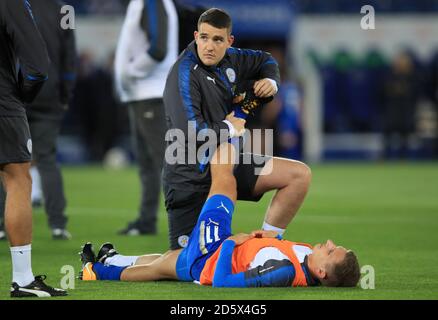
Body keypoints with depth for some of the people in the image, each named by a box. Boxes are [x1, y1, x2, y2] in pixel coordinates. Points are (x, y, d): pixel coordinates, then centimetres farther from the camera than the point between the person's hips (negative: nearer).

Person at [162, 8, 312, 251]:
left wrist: (271, 81, 4)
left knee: (300, 175, -3)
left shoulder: (229, 59, 2)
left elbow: (264, 60, 26)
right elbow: (191, 135, -30)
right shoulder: (185, 74, -21)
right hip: (190, 178, -7)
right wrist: (230, 128, -14)